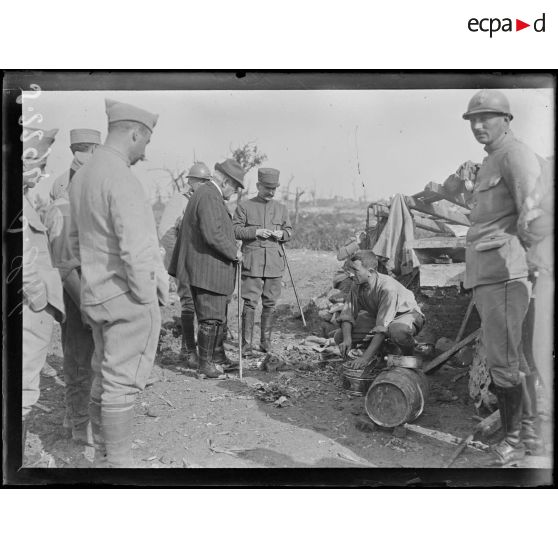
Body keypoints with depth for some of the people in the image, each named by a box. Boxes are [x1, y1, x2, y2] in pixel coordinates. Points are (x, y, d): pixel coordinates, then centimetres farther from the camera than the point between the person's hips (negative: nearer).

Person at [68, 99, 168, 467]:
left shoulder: (82, 177, 11)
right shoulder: (122, 179, -18)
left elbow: (77, 240, 18)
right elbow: (136, 251, -24)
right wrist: (147, 299, -12)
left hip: (97, 297, 9)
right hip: (130, 298, -9)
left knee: (104, 380, 16)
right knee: (123, 384, -1)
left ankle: (103, 459, 28)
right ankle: (119, 462, 9)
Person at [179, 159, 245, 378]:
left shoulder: (207, 194, 18)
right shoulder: (209, 196, -17)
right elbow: (213, 235, -26)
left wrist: (231, 250, 16)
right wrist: (234, 252, -13)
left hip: (213, 269, 11)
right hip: (208, 270, -11)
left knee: (218, 316, 19)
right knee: (211, 318, -3)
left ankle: (218, 356, 30)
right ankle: (205, 362, 8)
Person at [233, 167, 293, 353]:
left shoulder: (281, 208, 15)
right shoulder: (244, 206, 3)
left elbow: (289, 230, 19)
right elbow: (235, 230, -1)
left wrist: (281, 234, -4)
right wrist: (255, 232, -15)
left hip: (274, 262, 3)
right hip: (252, 261, -3)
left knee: (270, 303, 7)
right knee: (250, 303, -6)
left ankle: (266, 340, 19)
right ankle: (247, 343, 1)